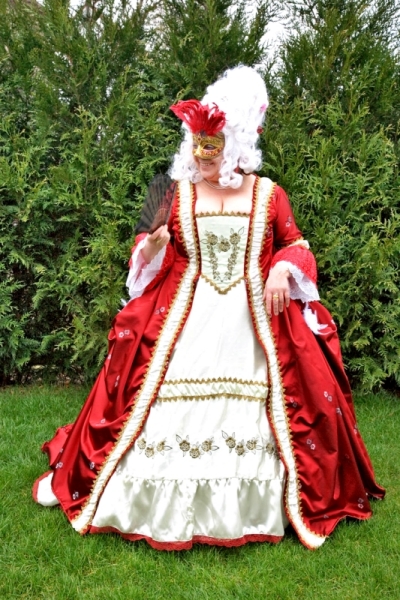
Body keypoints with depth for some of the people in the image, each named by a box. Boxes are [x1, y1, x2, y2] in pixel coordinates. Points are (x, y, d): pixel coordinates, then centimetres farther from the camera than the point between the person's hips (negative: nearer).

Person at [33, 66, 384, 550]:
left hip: (253, 317, 0)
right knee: (171, 404, -2)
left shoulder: (267, 194, 3)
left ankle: (251, 506, 16)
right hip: (185, 316, 1)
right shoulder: (180, 193, 5)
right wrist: (152, 243, -12)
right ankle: (168, 504, 14)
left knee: (254, 402, -2)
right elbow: (151, 257, 10)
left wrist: (283, 270, -10)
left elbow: (294, 246, 10)